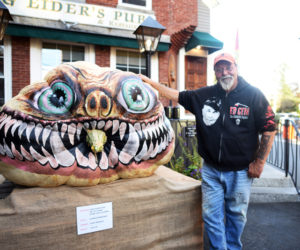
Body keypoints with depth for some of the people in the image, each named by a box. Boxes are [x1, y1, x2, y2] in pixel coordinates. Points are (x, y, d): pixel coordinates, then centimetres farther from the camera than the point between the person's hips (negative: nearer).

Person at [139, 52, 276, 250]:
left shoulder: (253, 95, -4)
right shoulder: (205, 95, 3)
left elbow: (269, 129, -3)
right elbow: (177, 96, 9)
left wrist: (259, 163, -6)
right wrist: (151, 82, 7)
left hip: (240, 172, -1)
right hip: (211, 170, 2)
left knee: (236, 215, 16)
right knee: (211, 215, 10)